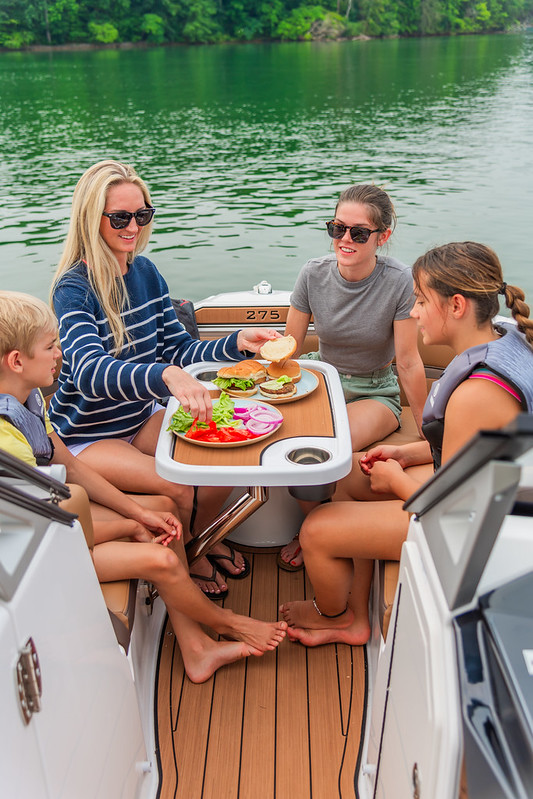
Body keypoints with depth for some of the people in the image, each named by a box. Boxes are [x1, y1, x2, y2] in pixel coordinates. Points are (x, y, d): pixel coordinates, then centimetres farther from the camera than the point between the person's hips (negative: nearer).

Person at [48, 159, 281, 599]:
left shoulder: (145, 271, 1)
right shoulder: (74, 289, -21)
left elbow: (179, 349, 2)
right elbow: (91, 372, -38)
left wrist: (238, 343, -15)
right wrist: (167, 376, -55)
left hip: (141, 417, 6)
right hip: (87, 434, -6)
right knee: (177, 488, -25)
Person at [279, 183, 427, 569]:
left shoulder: (400, 282, -18)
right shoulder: (314, 272, -9)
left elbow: (409, 364, -13)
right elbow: (290, 346, 2)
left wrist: (426, 434, -8)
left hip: (375, 392, -3)